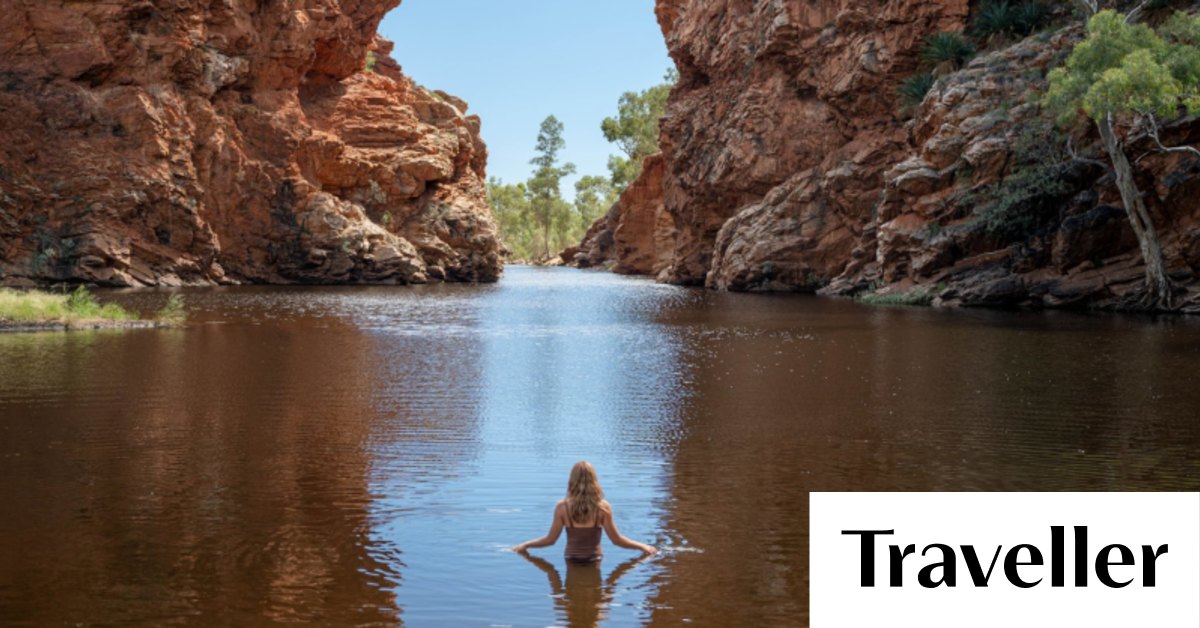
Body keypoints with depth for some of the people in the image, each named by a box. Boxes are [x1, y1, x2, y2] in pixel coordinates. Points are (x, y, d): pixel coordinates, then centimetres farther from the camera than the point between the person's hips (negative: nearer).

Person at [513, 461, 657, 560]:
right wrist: (643, 546, 9)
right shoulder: (603, 507, -9)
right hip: (594, 560, 0)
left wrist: (525, 545, 14)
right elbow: (617, 540, -4)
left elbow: (550, 539, -2)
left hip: (571, 559, 1)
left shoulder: (562, 507, -8)